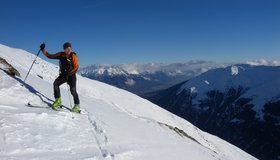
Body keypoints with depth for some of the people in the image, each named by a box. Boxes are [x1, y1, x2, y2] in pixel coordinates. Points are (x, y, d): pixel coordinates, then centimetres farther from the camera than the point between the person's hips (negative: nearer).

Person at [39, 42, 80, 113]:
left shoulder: (73, 56, -8)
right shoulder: (61, 54, 4)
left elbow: (76, 66, -12)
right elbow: (50, 56, 9)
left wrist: (70, 72, -26)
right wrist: (43, 50, 0)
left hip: (71, 75, -4)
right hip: (63, 74, 4)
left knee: (73, 90, -13)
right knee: (56, 83, -18)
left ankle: (77, 105, 0)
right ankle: (58, 101, -8)